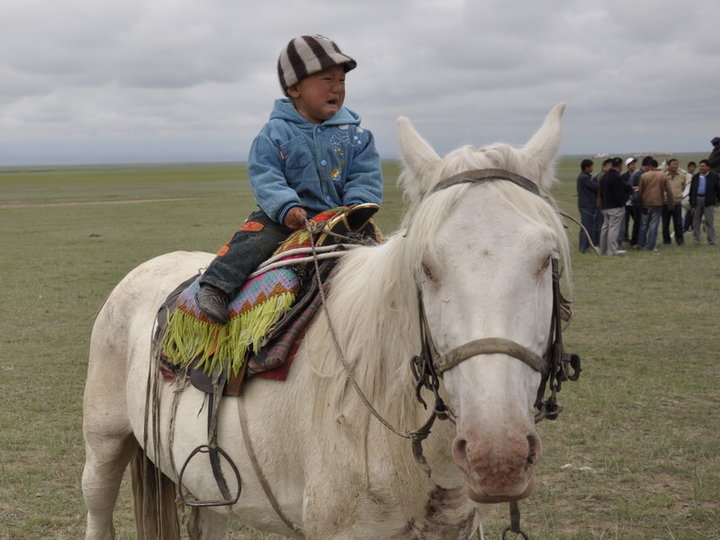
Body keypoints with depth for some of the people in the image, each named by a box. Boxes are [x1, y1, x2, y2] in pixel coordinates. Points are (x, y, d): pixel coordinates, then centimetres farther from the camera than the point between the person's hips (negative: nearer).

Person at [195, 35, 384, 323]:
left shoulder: (355, 134, 7)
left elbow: (366, 177, 2)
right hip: (285, 217, -2)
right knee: (254, 237, -24)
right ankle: (216, 286, -26)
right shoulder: (275, 133, 0)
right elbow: (264, 177, -9)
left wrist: (356, 207, -18)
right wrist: (286, 207, -26)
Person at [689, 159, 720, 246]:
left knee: (709, 221, -3)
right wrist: (691, 202, 8)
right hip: (697, 200, 4)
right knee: (696, 221, 6)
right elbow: (692, 190, 13)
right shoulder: (695, 176, 11)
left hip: (708, 201, -4)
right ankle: (696, 240, 12)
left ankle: (711, 240, 1)